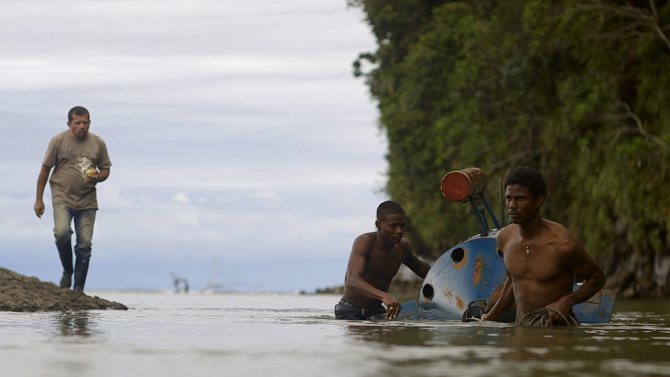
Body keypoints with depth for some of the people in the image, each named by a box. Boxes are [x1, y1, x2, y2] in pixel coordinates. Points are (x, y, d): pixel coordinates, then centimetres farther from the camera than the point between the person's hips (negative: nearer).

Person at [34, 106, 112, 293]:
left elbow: (105, 169, 16)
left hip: (87, 200, 3)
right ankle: (67, 271, 0)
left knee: (85, 244, -1)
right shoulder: (58, 141, -1)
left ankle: (79, 289, 8)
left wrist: (98, 177, -9)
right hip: (62, 197, -2)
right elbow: (45, 170, 3)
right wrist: (39, 199, 1)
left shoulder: (98, 143, 7)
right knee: (62, 232, -25)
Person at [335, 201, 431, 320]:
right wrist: (384, 296, -53)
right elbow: (352, 280, -37)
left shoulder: (402, 247, 0)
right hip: (350, 311, -6)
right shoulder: (364, 242, -20)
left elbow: (420, 267, 26)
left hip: (377, 311, 6)